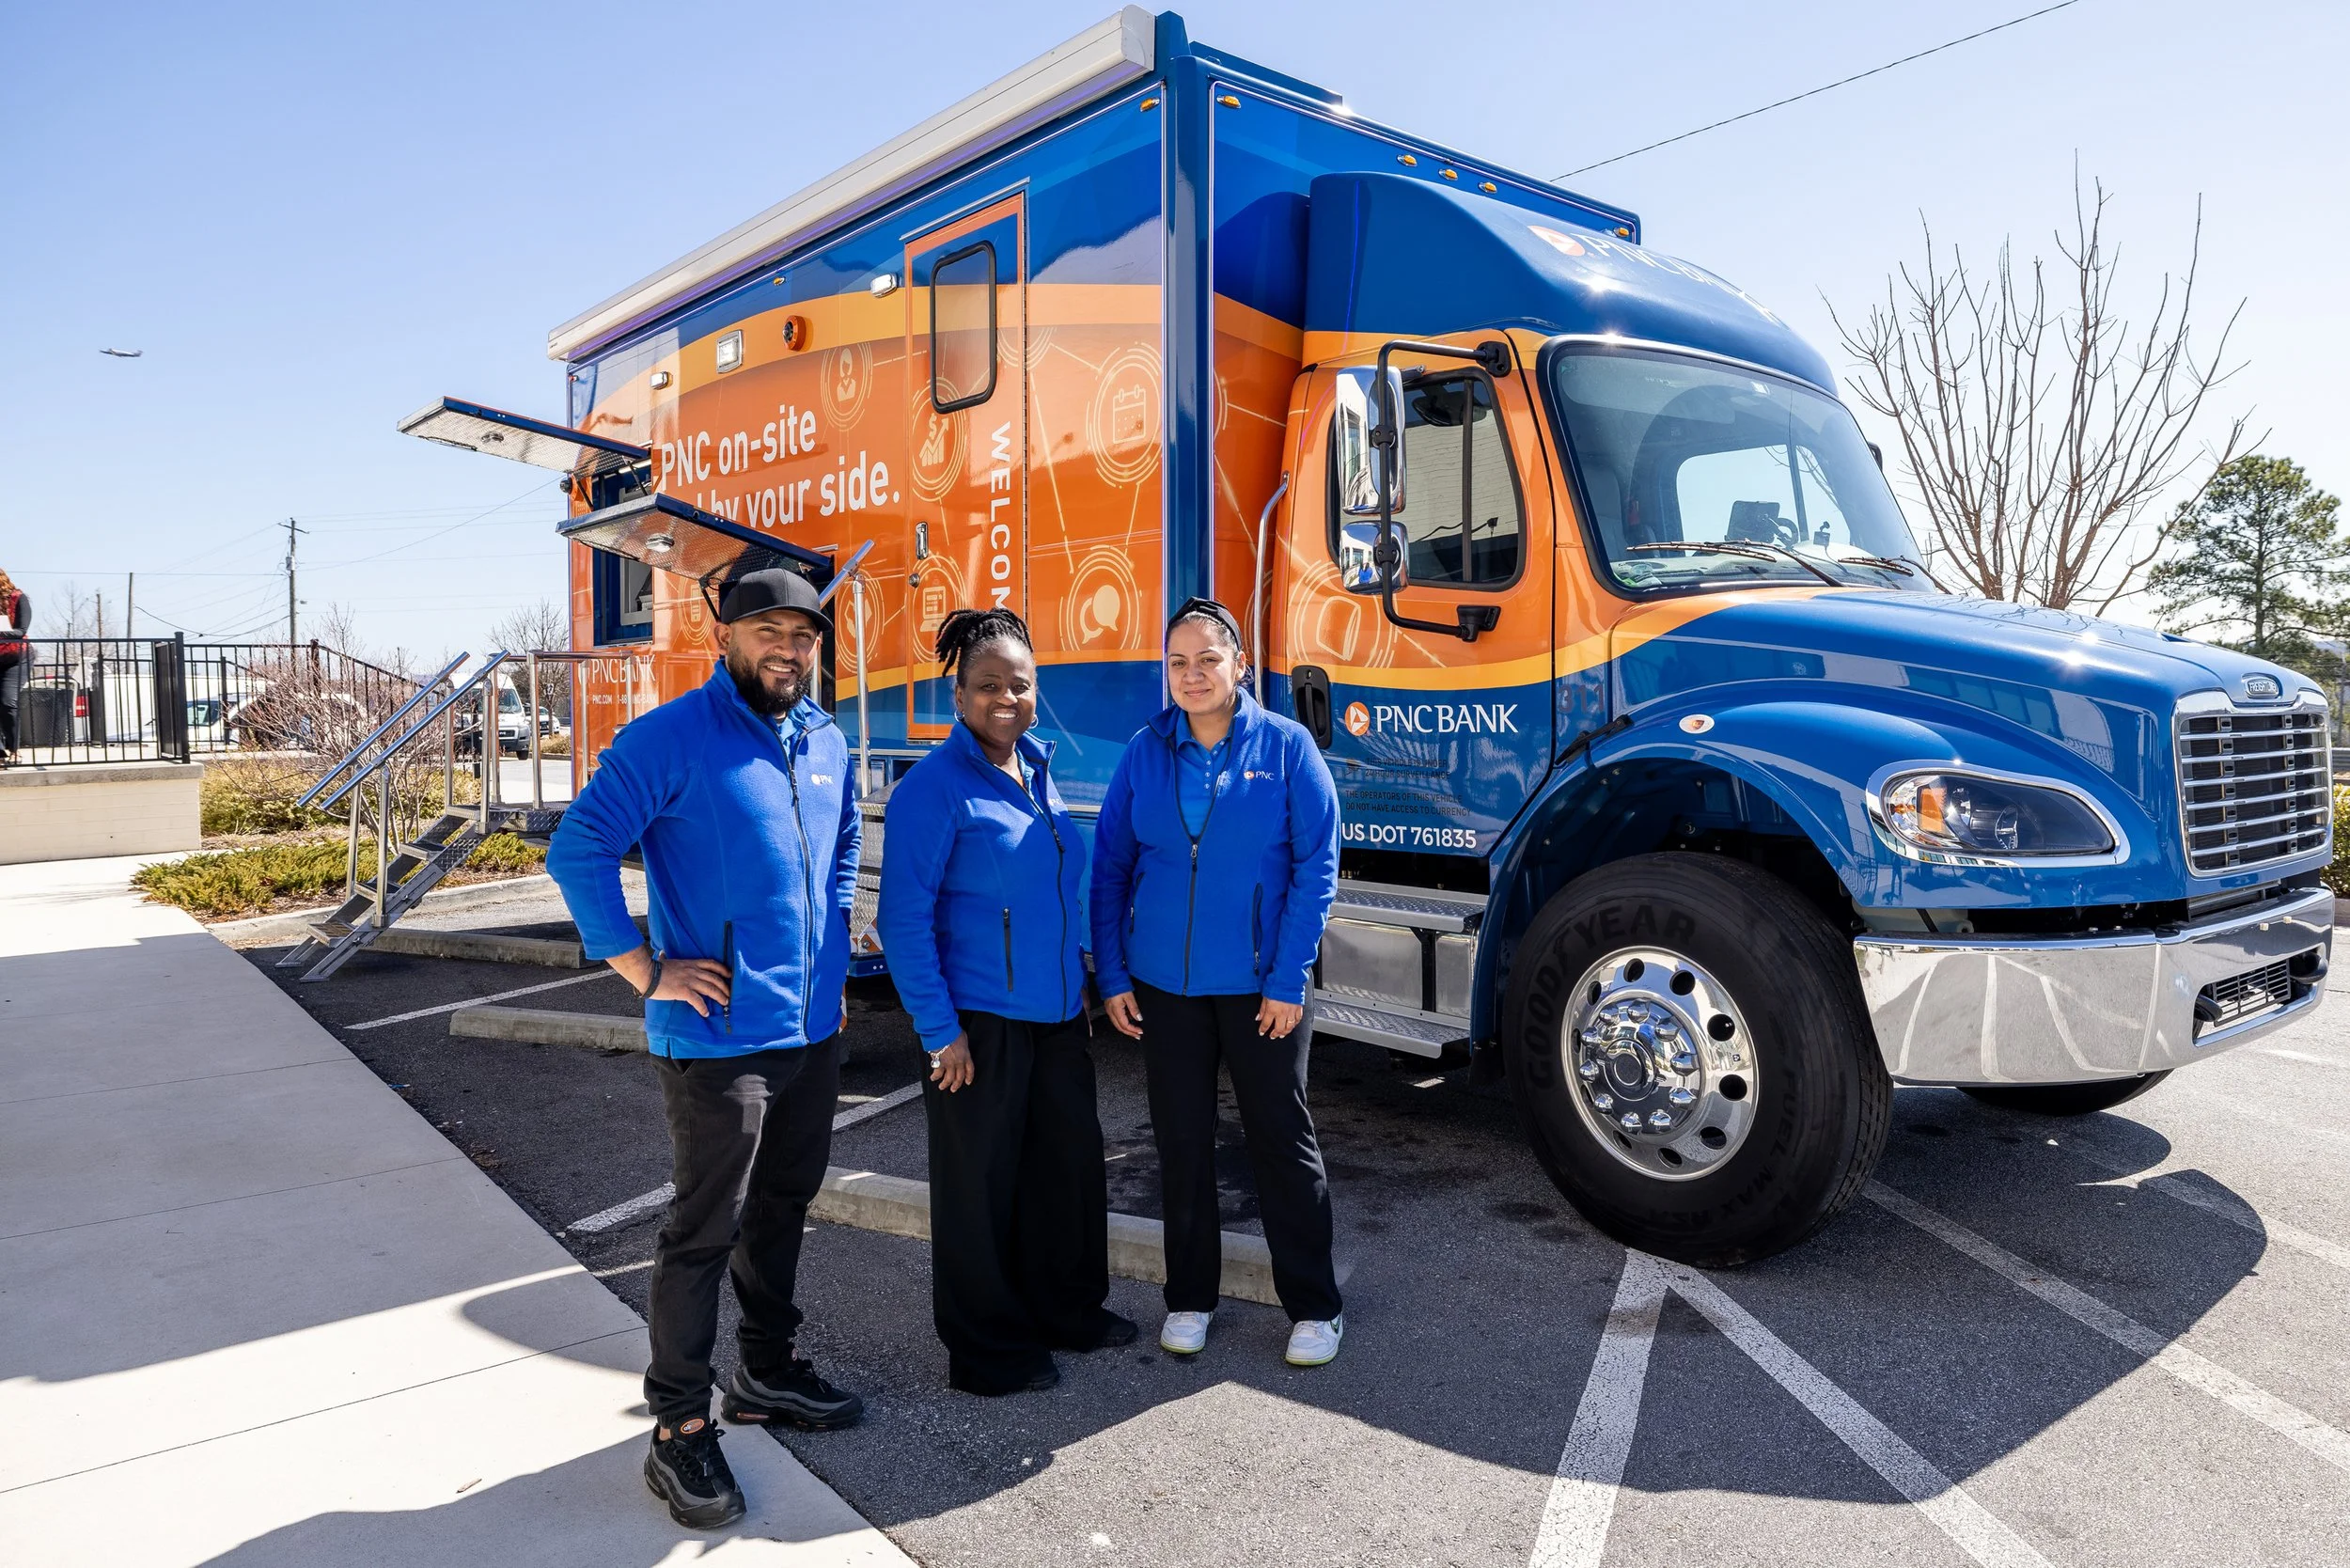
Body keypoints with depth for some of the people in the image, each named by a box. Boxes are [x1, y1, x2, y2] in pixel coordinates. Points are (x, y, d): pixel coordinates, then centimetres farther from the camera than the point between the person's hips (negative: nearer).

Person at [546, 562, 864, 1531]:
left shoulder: (827, 743, 8)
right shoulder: (672, 738, -13)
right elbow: (578, 849, -16)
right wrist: (646, 971, -16)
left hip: (813, 1028, 7)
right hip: (717, 1036, -7)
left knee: (782, 1208, 19)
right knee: (704, 1230, 2)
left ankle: (768, 1373, 37)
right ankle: (679, 1428, 17)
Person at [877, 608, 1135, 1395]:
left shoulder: (1039, 770, 8)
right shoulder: (934, 787, -14)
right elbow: (904, 919, -16)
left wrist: (1080, 978, 16)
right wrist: (939, 1029, -17)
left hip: (1055, 1012, 8)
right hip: (979, 1022, -7)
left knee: (1071, 1159, 17)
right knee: (980, 1181, 7)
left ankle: (1067, 1307, 38)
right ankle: (987, 1348, 24)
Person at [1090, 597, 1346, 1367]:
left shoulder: (1286, 746, -6)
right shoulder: (1145, 752, 1)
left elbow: (1316, 867, -8)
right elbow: (1110, 865, 4)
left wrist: (1288, 980, -12)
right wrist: (1112, 976, -1)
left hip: (1260, 986, -2)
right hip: (1164, 985, 3)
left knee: (1282, 1138, 7)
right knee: (1182, 1142, 13)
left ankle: (1314, 1307, 22)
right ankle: (1189, 1297, 30)